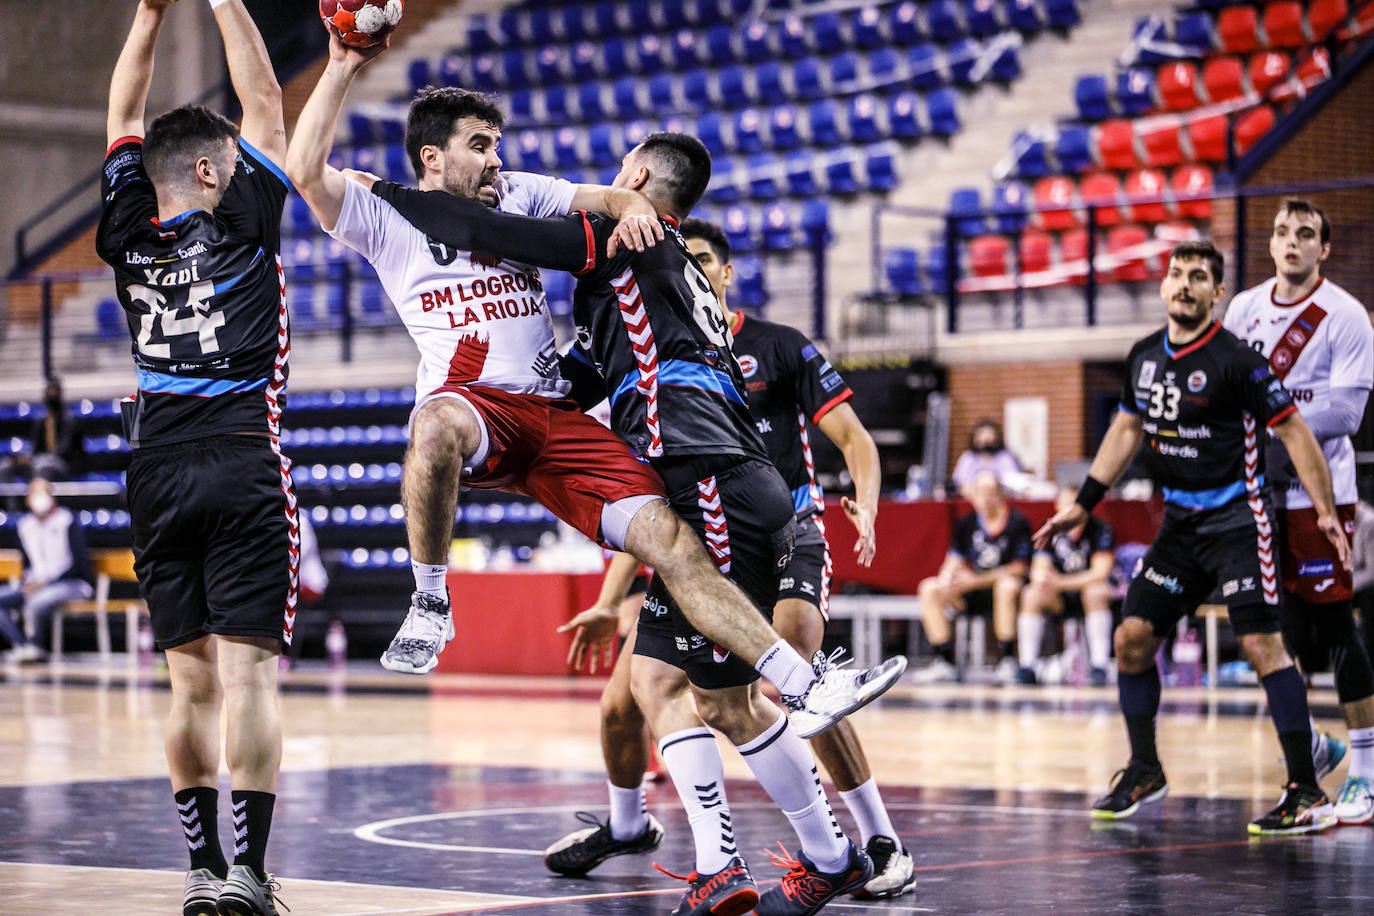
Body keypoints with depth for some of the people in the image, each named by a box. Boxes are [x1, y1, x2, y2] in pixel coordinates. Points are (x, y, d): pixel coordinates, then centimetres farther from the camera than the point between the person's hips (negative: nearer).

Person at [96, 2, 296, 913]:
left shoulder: (129, 236, 8)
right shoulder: (241, 225, -2)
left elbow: (126, 118, 20)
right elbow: (265, 104, 7)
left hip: (159, 474, 5)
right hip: (243, 467, -4)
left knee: (193, 681, 8)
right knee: (249, 673, -8)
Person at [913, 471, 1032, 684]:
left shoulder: (1018, 522, -9)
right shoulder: (967, 524, 6)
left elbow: (1018, 569, -14)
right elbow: (955, 560, 7)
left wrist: (977, 580, -20)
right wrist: (948, 577, -19)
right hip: (973, 593, 5)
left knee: (1008, 585, -39)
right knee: (929, 589, -14)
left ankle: (1007, 661, -32)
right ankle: (945, 663, -17)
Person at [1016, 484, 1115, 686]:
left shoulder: (1100, 529, -14)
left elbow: (1101, 572, -22)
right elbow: (1039, 569, -7)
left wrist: (1061, 582, -30)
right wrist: (1042, 578, -33)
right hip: (1060, 601, 3)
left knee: (1096, 592, -36)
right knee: (1031, 594, -24)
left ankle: (1099, 666, -35)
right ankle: (1027, 666, -24)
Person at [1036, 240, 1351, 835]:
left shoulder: (1235, 360, -14)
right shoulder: (1145, 356, 6)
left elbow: (1292, 429, -12)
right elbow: (1128, 428, 20)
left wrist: (1326, 512, -17)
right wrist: (1083, 504, 20)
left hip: (1237, 519, -7)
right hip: (1179, 521, 7)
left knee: (1261, 644, -14)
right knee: (1132, 638, 5)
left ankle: (1307, 794, -10)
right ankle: (1144, 773, 22)